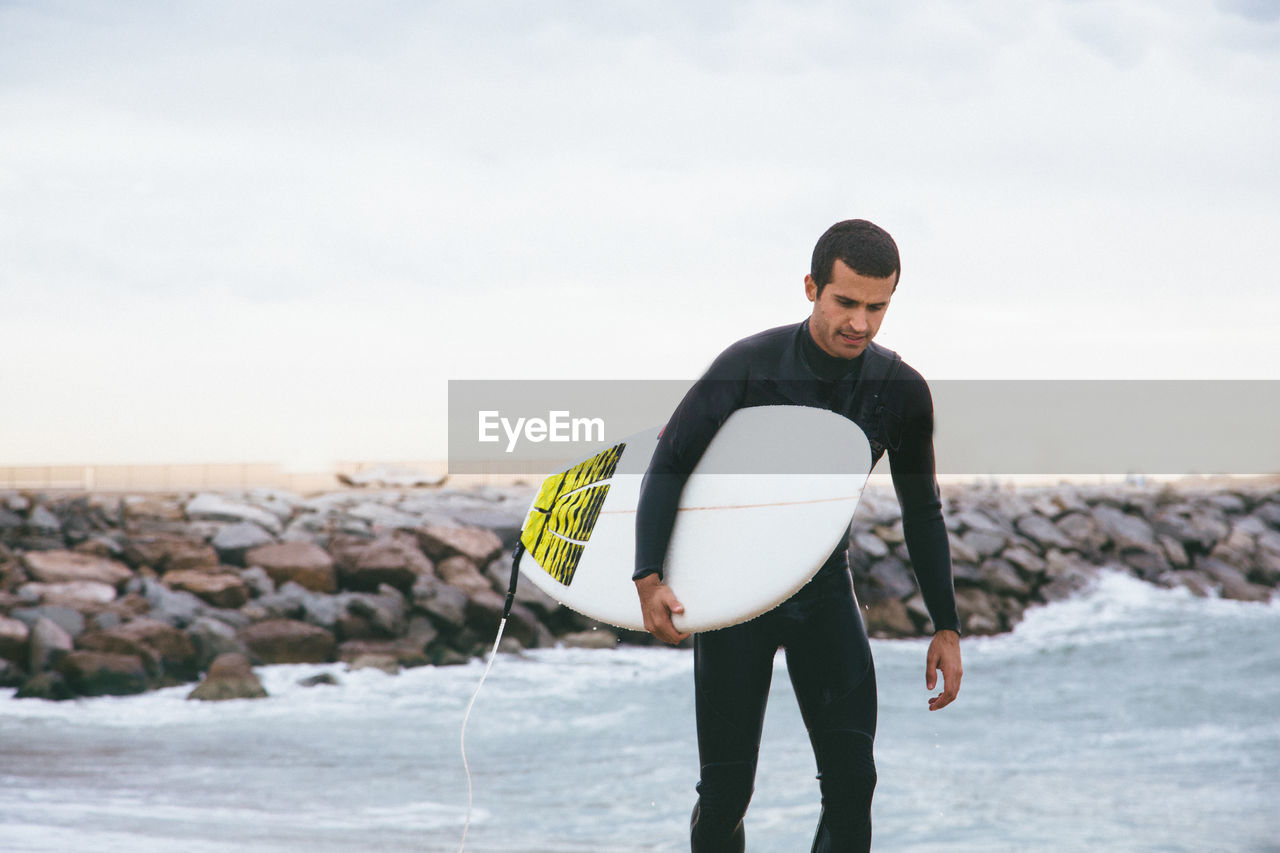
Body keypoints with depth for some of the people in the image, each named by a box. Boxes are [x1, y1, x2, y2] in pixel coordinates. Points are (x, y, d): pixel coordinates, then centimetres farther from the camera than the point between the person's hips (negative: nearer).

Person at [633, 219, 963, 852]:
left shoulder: (901, 391, -8)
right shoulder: (747, 368, -19)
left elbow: (922, 512, 6)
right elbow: (668, 467, -11)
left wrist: (946, 628, 3)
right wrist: (649, 579, -24)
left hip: (824, 586, 2)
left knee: (851, 783, -9)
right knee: (725, 793, -2)